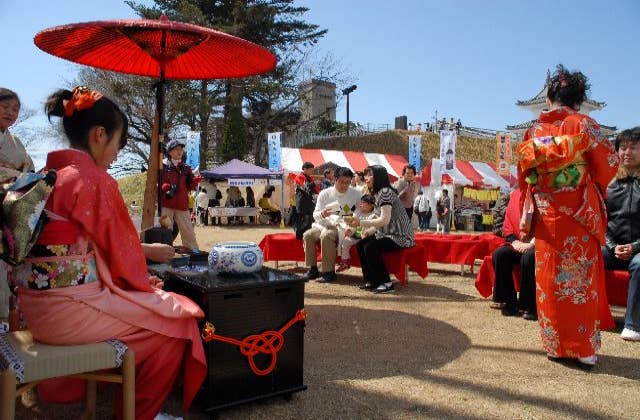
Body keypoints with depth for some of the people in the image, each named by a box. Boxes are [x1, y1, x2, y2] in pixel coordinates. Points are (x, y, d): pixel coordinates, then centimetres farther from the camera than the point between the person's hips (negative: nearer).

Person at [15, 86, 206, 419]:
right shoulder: (94, 179, -18)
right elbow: (119, 247, -12)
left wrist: (138, 277, 17)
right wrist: (143, 280, 9)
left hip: (37, 304, 9)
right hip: (70, 309, -9)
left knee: (161, 305, 23)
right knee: (179, 318, 4)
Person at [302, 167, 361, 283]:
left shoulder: (355, 194, 0)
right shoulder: (325, 193, 5)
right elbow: (315, 214, 4)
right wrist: (322, 214, -19)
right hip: (326, 225, 4)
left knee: (326, 236, -33)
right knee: (308, 235, -18)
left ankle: (329, 272, -24)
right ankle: (313, 269, -6)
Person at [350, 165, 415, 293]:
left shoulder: (385, 192, -17)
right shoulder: (378, 193, 14)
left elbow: (385, 220, -25)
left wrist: (361, 223, -23)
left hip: (400, 236, -10)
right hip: (387, 233, 10)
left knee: (370, 248, -25)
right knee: (360, 245, -2)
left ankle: (386, 283, -12)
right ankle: (371, 280, 6)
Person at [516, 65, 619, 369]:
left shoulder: (534, 132, 4)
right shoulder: (584, 125, -4)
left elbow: (523, 174, 7)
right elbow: (608, 164, -1)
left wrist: (530, 214, 16)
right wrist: (594, 190, 18)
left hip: (544, 216, 2)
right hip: (579, 216, -2)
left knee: (550, 279, 8)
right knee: (582, 280, 5)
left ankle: (556, 345, 15)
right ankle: (584, 349, 11)